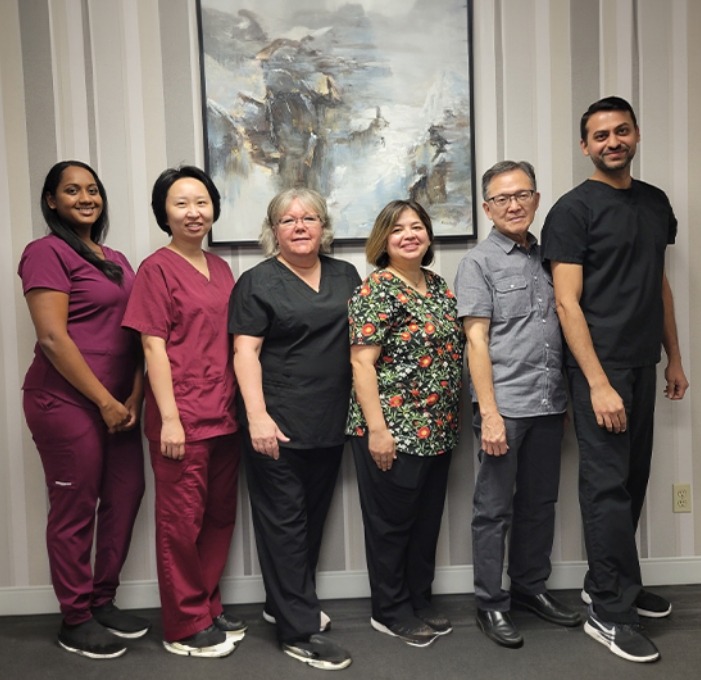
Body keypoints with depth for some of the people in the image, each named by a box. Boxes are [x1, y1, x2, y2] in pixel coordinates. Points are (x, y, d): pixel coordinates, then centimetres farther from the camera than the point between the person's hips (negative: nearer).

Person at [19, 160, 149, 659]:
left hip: (118, 403, 7)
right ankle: (76, 621, 21)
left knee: (126, 497, 11)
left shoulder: (116, 260, 15)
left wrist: (134, 396, 0)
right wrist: (104, 401, -13)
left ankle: (103, 601, 30)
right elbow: (53, 338, -16)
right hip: (66, 402, -7)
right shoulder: (46, 252, -7)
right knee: (75, 510, 3)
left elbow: (134, 333, 12)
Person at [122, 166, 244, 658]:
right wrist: (169, 417, -14)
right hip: (182, 417, -6)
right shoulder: (157, 268, -6)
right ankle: (186, 627, 21)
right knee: (182, 521, 5)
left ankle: (209, 608, 32)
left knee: (221, 516, 15)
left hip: (225, 414, 7)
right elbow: (154, 347, -10)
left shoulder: (220, 269, 12)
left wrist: (242, 405, 12)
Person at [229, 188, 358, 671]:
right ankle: (300, 631, 10)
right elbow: (246, 351, -9)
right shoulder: (258, 282, -2)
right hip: (279, 423, -5)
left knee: (313, 517, 15)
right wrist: (257, 416, -20)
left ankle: (286, 603, 33)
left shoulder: (346, 275, 12)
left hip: (331, 424, 6)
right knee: (285, 520, 0)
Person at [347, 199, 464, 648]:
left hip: (437, 430, 8)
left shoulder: (439, 285, 11)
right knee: (392, 522, 7)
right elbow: (362, 362, -17)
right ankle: (390, 612, 24)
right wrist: (377, 429, -20)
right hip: (393, 430, -7)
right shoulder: (376, 290, -12)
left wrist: (450, 420, 14)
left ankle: (421, 601, 34)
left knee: (428, 520, 17)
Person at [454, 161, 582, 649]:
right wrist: (489, 414, -14)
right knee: (496, 509, 5)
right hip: (505, 406, -5)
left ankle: (531, 587, 32)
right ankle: (491, 604, 18)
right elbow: (476, 342, -8)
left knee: (540, 502, 15)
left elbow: (564, 328, 15)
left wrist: (569, 399, 8)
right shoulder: (479, 262, -3)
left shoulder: (547, 257, 12)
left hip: (550, 405, 5)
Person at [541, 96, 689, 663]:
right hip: (599, 366, -7)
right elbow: (567, 303, -13)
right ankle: (609, 614, 11)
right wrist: (598, 383, -18)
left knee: (634, 479, 13)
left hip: (643, 363, 7)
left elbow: (661, 285, 18)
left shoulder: (656, 202, 13)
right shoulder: (574, 210, -8)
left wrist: (674, 357, 14)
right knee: (609, 484, -2)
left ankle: (610, 583, 30)